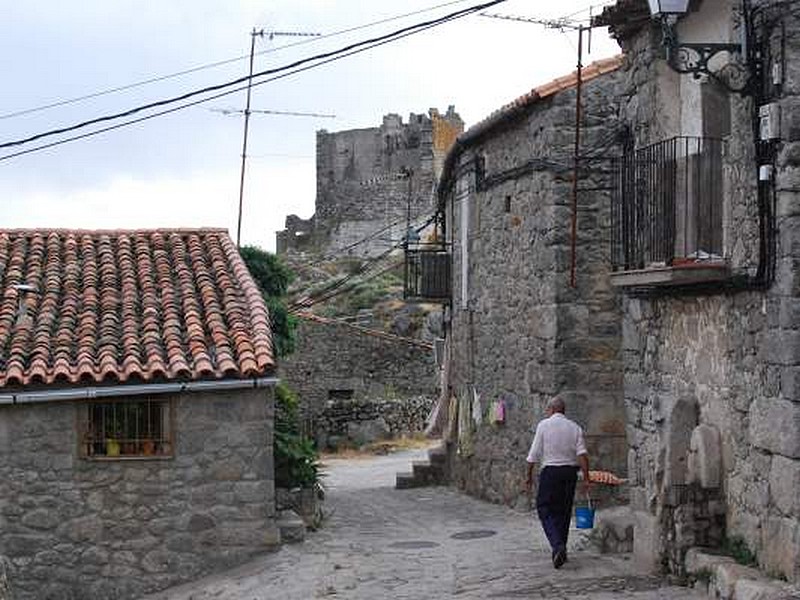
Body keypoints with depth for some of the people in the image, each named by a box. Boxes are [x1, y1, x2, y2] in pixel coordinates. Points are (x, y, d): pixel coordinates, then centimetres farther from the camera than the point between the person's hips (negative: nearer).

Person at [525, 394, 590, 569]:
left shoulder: (544, 425, -1)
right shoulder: (575, 427, 7)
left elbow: (534, 454, -3)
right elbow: (582, 453, -3)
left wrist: (529, 475, 4)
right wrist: (586, 478, -3)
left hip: (550, 471, -4)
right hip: (570, 471, 4)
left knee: (545, 510, -2)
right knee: (564, 512, 14)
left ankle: (558, 546, -22)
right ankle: (561, 551, 19)